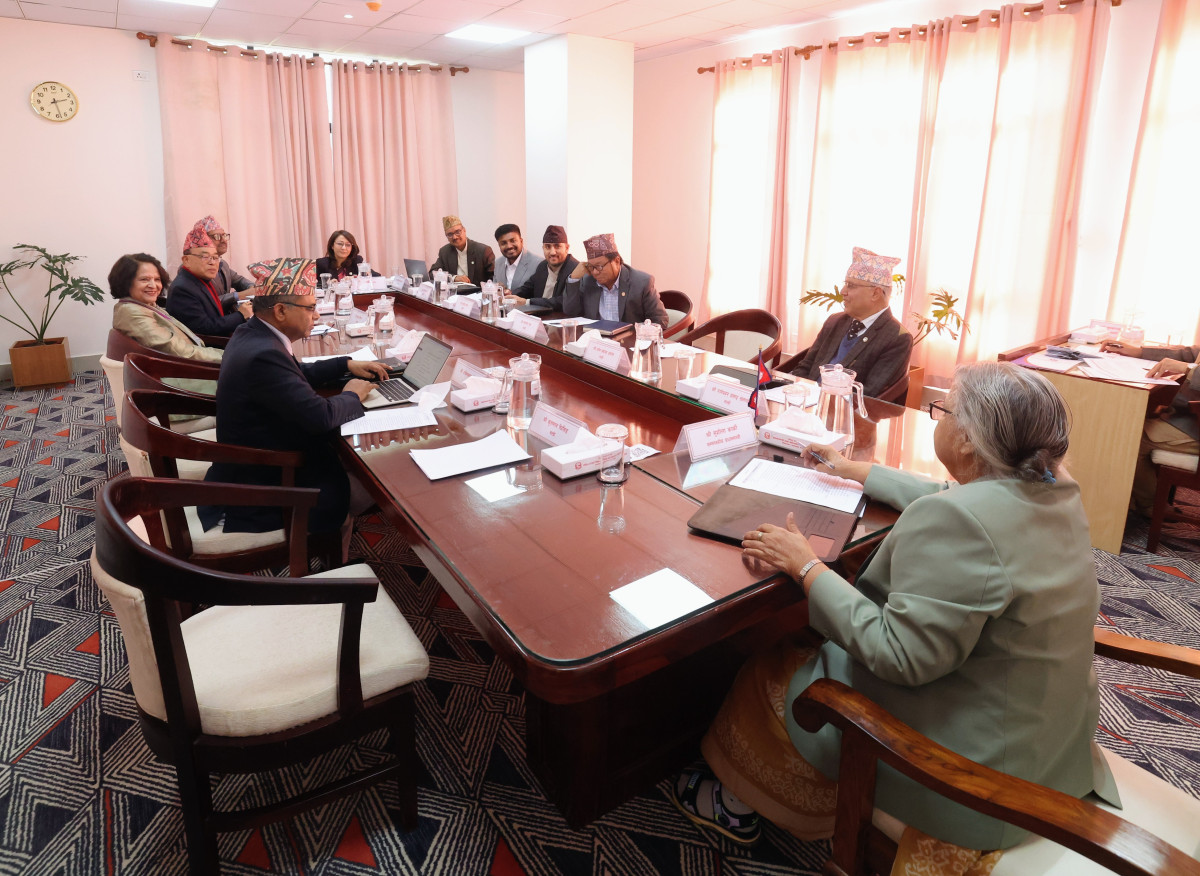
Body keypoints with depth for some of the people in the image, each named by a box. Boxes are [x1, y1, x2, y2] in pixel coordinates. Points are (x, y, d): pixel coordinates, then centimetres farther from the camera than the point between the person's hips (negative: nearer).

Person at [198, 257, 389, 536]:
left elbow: (297, 373, 18)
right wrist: (352, 395, -11)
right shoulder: (263, 355, -30)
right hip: (256, 485, -10)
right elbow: (321, 416, -30)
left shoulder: (252, 334, 1)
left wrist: (347, 364, 10)